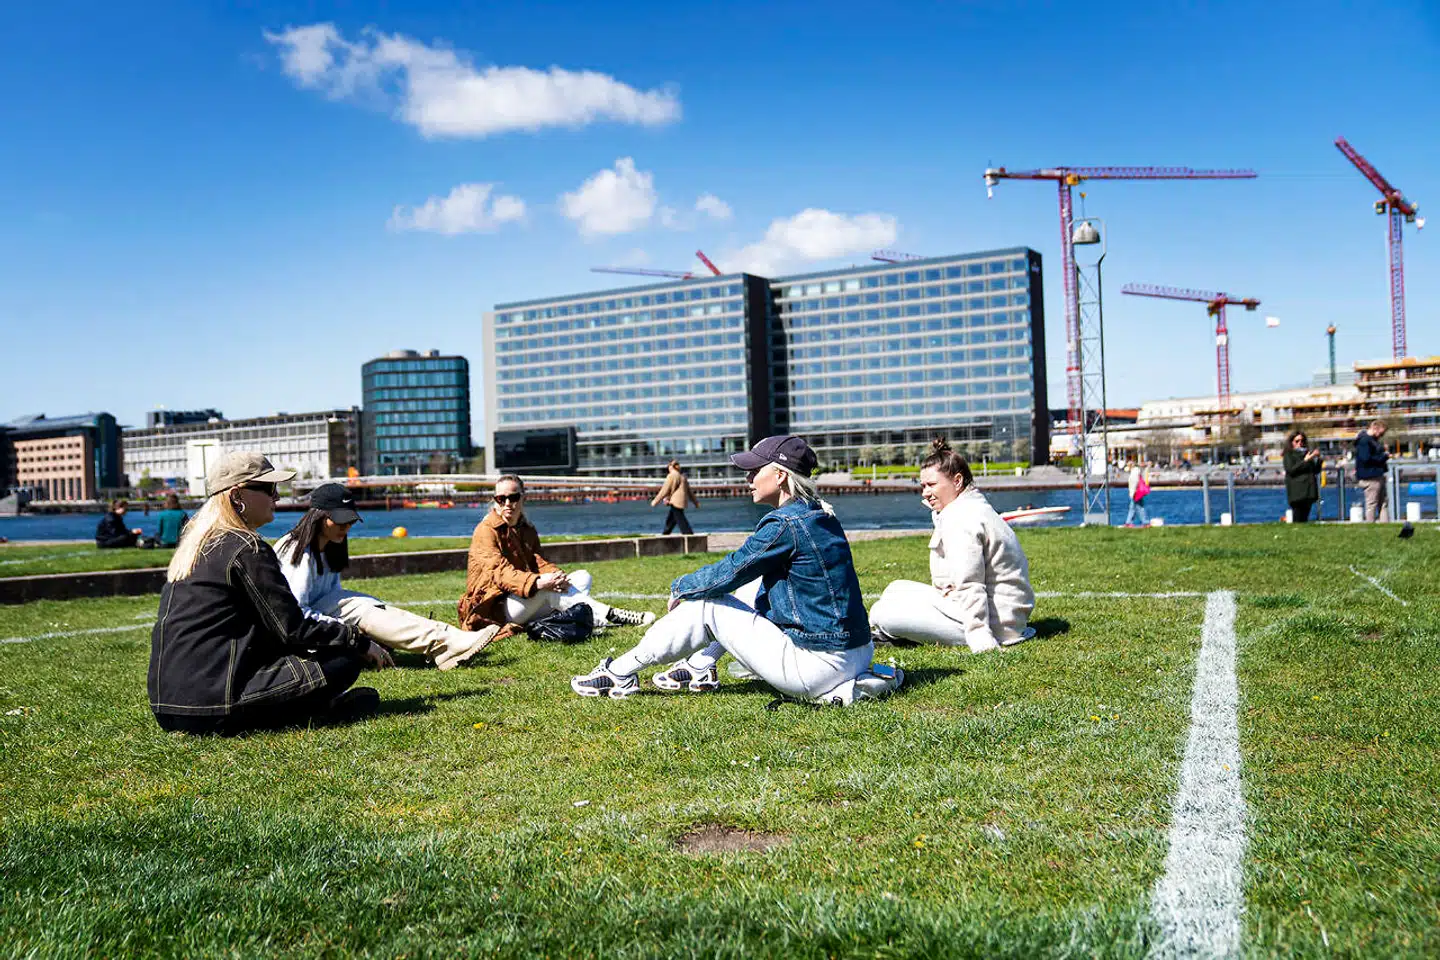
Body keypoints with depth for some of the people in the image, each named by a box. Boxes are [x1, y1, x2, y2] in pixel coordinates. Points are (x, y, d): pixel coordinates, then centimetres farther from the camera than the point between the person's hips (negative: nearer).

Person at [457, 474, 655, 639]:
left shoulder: (527, 530, 15)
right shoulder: (486, 531, -9)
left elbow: (540, 563, 0)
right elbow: (500, 572, -25)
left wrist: (557, 576, -25)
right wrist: (538, 582, -41)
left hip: (527, 604, 8)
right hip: (494, 608, -8)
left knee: (582, 577, -6)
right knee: (548, 589, -34)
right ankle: (613, 617, -35)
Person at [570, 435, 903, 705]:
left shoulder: (785, 524, -16)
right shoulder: (820, 513, 11)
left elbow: (726, 575, -8)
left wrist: (680, 587, 10)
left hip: (820, 666, -9)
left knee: (705, 604, 1)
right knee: (754, 587, 23)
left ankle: (619, 673, 14)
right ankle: (699, 668, 29)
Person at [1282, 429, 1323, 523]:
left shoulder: (1307, 453, 18)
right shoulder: (1288, 455, 3)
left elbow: (1315, 471, 19)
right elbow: (1291, 470, -11)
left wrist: (1318, 460, 2)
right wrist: (1305, 461, -14)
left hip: (1308, 490, 5)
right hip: (1296, 492, -5)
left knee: (1305, 518, 2)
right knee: (1298, 519, -10)